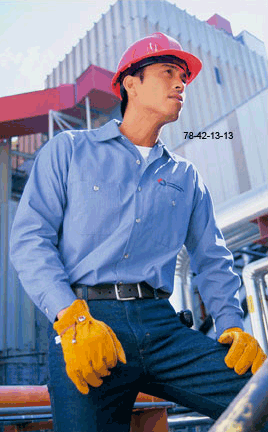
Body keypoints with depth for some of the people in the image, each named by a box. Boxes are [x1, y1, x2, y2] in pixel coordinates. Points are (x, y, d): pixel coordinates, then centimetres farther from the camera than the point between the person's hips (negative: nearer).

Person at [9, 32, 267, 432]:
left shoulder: (186, 177, 21)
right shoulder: (68, 150, 11)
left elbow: (212, 259, 20)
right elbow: (30, 238, 1)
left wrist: (232, 324, 2)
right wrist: (73, 319, -14)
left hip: (163, 326, 3)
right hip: (84, 321, -2)